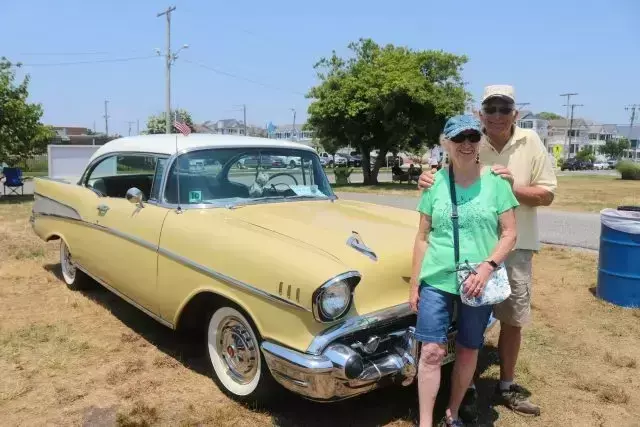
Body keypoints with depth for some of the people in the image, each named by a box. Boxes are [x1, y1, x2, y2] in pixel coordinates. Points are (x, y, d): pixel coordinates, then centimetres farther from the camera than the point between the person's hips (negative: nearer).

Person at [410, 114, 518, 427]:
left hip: (479, 282, 0)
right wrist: (414, 284, 3)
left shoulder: (495, 181, -3)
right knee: (431, 351, -2)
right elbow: (423, 237, 3)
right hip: (436, 279, 0)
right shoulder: (435, 182, -1)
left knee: (468, 350, 12)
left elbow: (509, 234, -2)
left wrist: (487, 267, -17)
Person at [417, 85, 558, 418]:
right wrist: (428, 181, -23)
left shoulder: (531, 143, -3)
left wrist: (514, 188, -19)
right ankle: (467, 388, 26)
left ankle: (506, 386, 37)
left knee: (512, 320, 16)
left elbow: (547, 194, -1)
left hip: (517, 247, 2)